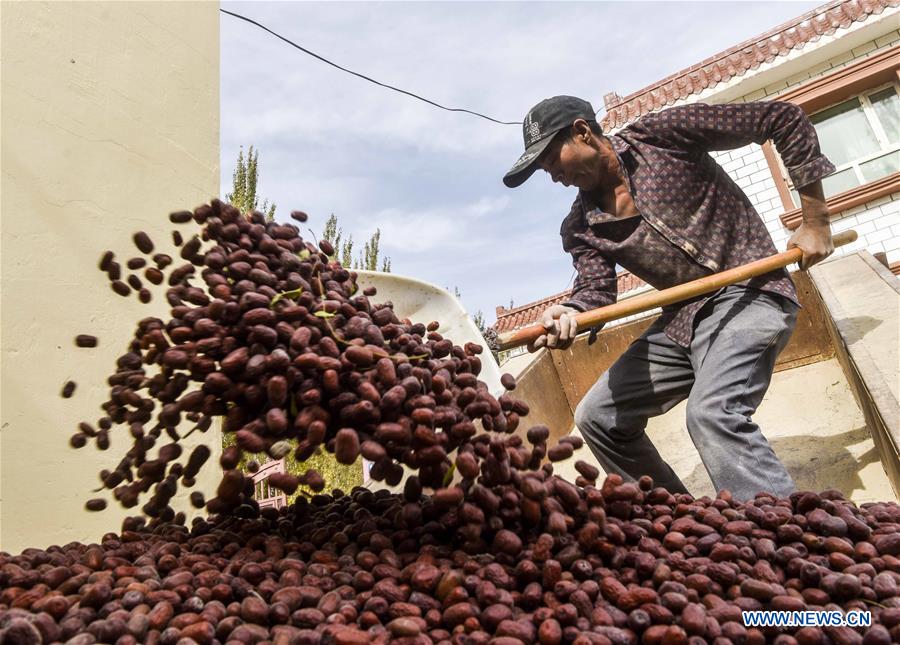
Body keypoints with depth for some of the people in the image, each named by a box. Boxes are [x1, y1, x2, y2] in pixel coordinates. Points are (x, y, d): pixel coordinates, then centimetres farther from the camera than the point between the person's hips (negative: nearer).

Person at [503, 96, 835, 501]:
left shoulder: (662, 135, -9)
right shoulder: (580, 227, 5)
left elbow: (785, 118, -5)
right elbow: (595, 290, -7)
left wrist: (815, 220, -7)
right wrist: (568, 316, -31)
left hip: (747, 294, -7)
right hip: (680, 320, 7)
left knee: (711, 413, -32)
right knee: (597, 417, 7)